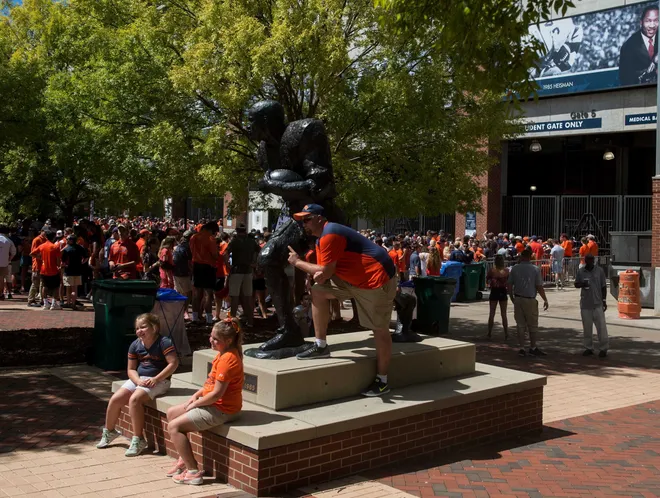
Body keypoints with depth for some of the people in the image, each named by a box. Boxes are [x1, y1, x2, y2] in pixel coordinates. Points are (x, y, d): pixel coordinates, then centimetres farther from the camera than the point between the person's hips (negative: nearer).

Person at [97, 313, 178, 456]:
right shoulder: (135, 345, 5)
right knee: (115, 399, -7)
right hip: (138, 379, 7)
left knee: (134, 399, -29)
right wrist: (138, 381, -13)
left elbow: (173, 363, -18)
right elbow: (131, 369, 9)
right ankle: (109, 432, 19)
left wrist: (156, 379, -21)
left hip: (158, 380, -7)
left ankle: (138, 439, -18)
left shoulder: (164, 342, -13)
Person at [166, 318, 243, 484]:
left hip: (221, 409, -11)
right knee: (171, 413, 16)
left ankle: (193, 471, -4)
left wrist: (195, 404, -12)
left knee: (173, 426, -10)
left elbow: (217, 393, -25)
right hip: (213, 402, 11)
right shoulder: (223, 353, 7)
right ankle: (184, 459, 20)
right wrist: (196, 395, 5)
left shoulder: (227, 359, -25)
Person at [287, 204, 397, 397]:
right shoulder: (321, 239, 13)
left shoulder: (329, 235, -20)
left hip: (377, 278, -11)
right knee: (318, 292, 9)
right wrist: (318, 274, -13)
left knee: (380, 329, -1)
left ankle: (382, 381, 9)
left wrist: (298, 262, -7)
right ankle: (321, 346, 13)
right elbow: (323, 274, 12)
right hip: (355, 279, 11)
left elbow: (326, 272, -18)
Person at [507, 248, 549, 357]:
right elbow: (539, 287, -8)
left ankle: (522, 348, 10)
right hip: (530, 299, -3)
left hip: (518, 299, 3)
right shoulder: (535, 269, -7)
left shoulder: (515, 268, 0)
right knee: (533, 325, 10)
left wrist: (512, 298, 15)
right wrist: (545, 300, 3)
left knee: (520, 325, 9)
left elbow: (509, 285, 2)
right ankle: (533, 348, 17)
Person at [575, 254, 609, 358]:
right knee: (587, 327, 8)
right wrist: (582, 284, -13)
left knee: (601, 326, -3)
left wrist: (604, 300, -1)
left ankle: (604, 348, 5)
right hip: (585, 304, 2)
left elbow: (603, 287, 3)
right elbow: (576, 284, 11)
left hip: (597, 303, -2)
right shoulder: (581, 271, 4)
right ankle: (589, 348, 17)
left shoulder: (599, 271, 0)